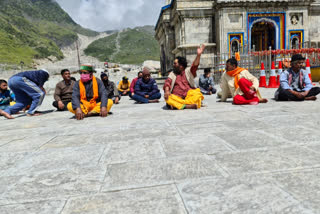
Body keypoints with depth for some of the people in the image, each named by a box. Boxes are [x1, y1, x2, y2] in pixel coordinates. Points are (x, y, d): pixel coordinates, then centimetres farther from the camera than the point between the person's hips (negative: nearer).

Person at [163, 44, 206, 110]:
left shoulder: (188, 71, 14)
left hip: (189, 95, -1)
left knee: (198, 94, -30)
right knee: (167, 98, -29)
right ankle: (186, 106, -40)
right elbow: (167, 82, 1)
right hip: (177, 97, 1)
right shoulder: (172, 74, 18)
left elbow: (194, 66, -6)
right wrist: (167, 91, -21)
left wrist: (198, 55, -23)